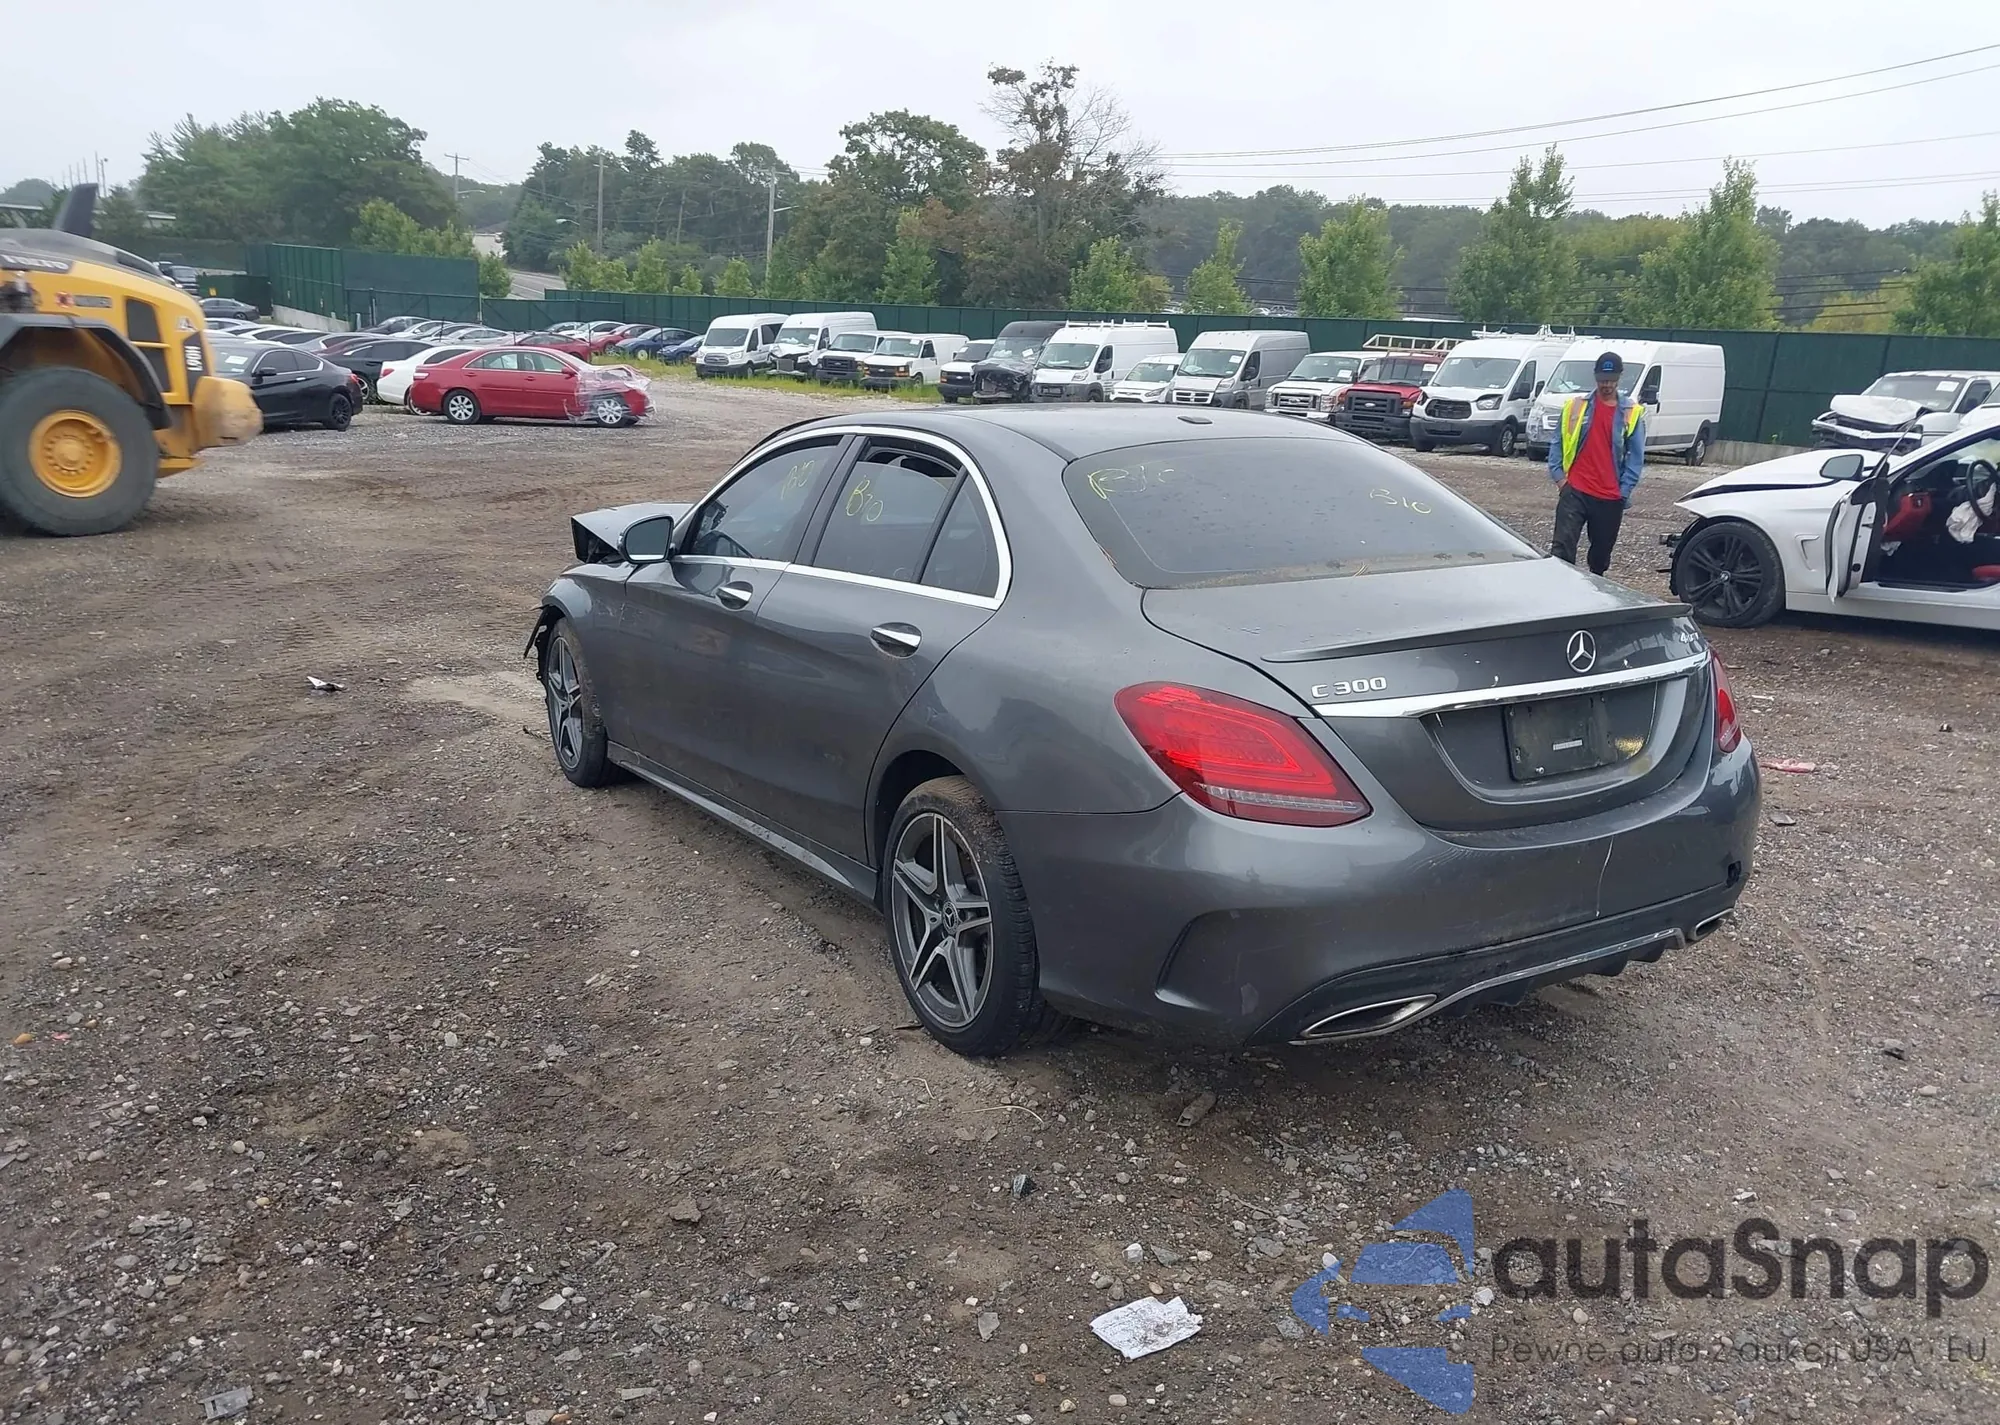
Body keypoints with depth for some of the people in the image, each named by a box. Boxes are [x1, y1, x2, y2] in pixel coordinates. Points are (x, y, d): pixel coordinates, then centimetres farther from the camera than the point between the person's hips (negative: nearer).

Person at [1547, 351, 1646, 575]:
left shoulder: (1632, 413, 2)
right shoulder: (1576, 406, 4)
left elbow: (1636, 457, 2)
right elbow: (1557, 444, 8)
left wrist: (1624, 492, -4)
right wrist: (1558, 475, -2)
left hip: (1611, 497, 1)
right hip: (1575, 491, -1)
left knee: (1601, 551, 13)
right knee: (1562, 547, -14)